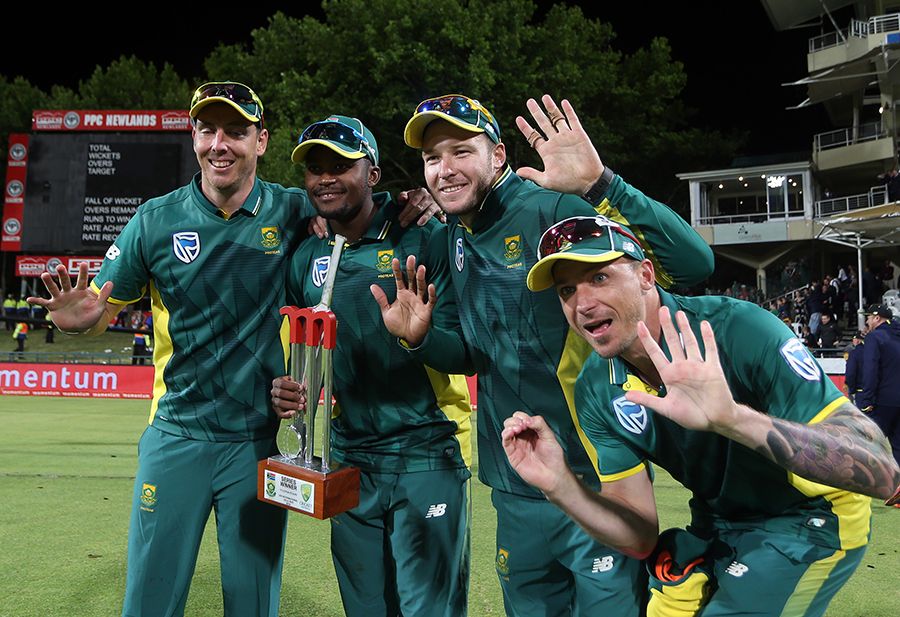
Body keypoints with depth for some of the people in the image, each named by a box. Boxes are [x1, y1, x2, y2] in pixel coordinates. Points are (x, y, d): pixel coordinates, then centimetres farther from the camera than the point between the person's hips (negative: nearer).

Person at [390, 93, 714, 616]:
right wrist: (419, 339, -5)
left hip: (598, 481, -7)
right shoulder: (455, 239, 6)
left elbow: (694, 263, -29)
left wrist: (598, 184, -39)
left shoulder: (550, 207, -18)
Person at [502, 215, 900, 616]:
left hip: (812, 517, -4)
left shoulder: (737, 330, -30)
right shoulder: (597, 392, -13)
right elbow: (641, 537, -9)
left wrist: (732, 417, -52)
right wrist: (559, 485, -28)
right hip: (717, 523, 5)